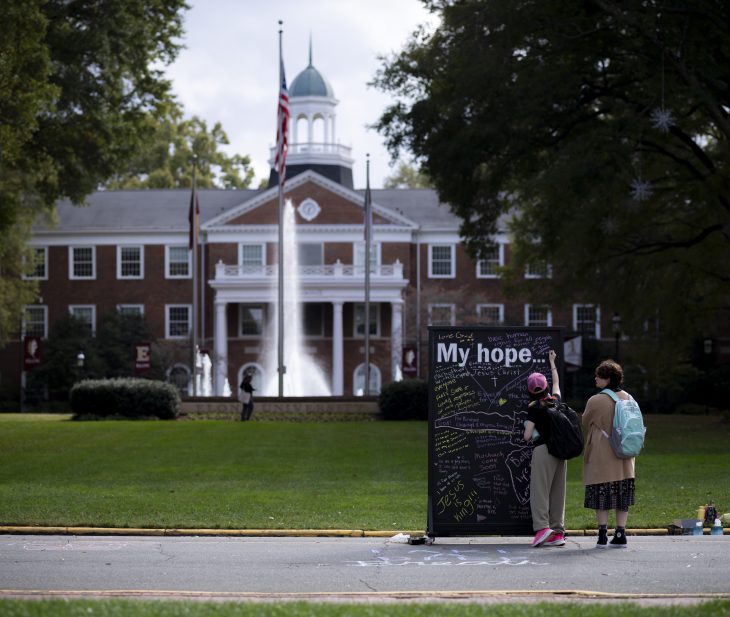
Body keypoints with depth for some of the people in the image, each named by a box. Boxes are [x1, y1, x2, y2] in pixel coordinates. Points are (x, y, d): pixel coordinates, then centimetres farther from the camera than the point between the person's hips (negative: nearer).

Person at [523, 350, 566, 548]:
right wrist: (552, 362, 45)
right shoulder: (555, 400, 9)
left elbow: (527, 436, -10)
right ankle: (558, 532, 8)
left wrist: (528, 430, 13)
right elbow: (556, 381, 31)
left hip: (543, 449, -6)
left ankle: (542, 526, -19)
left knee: (540, 489, -5)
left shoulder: (534, 408, -6)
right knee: (557, 491, 8)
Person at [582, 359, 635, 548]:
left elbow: (585, 424, 1)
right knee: (622, 492, 8)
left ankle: (602, 535, 1)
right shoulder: (627, 398, 2)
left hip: (601, 455, -5)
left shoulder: (595, 401, -15)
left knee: (601, 496, 2)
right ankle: (620, 534, 8)